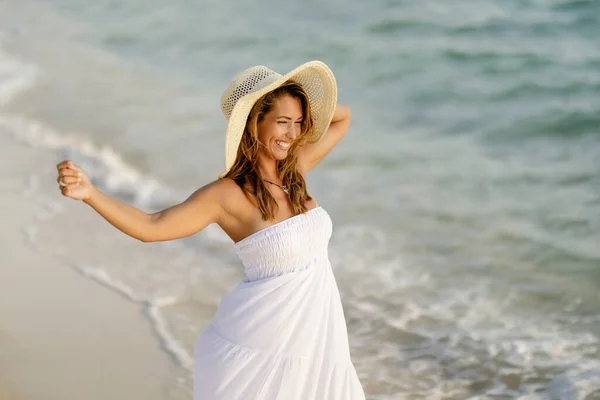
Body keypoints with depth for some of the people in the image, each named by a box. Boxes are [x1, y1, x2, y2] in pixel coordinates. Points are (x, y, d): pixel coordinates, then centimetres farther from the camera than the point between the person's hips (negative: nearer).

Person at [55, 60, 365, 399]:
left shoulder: (295, 169, 5)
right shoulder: (228, 194, -13)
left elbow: (342, 117, 19)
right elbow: (150, 227, -17)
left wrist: (297, 106, 0)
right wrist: (89, 193, -30)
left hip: (314, 341, 6)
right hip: (254, 346, -6)